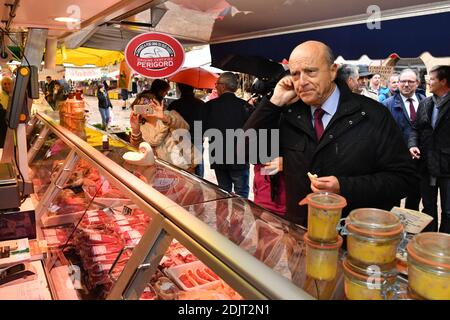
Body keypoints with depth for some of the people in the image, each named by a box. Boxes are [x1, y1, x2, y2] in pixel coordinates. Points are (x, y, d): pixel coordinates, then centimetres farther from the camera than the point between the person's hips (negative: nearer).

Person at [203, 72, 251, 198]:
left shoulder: (209, 106, -5)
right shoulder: (244, 105, -11)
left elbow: (202, 130, 1)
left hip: (218, 158, 3)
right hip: (239, 158, -2)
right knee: (241, 194, 8)